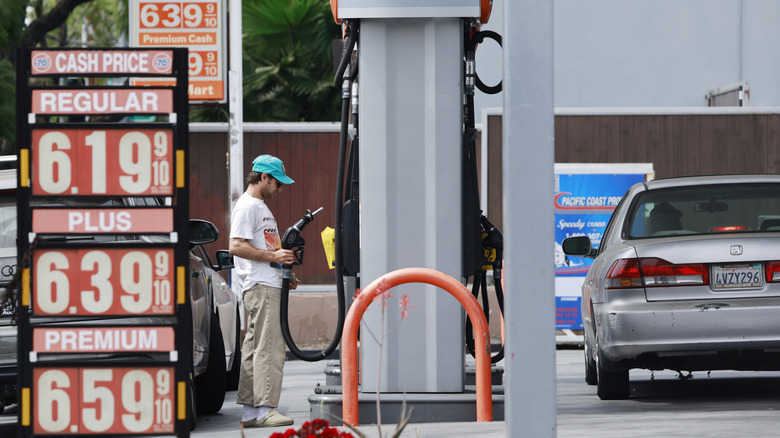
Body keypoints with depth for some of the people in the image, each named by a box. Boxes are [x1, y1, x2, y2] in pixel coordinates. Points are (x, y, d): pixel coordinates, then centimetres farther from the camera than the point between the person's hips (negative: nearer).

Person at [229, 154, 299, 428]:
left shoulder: (261, 207, 23)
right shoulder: (247, 206, -10)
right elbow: (237, 246, -20)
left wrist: (284, 274, 21)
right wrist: (273, 256, -21)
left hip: (269, 285, 11)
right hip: (260, 286, -11)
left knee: (255, 349, 10)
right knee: (269, 348, -15)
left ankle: (250, 412, 12)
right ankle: (264, 410, -18)